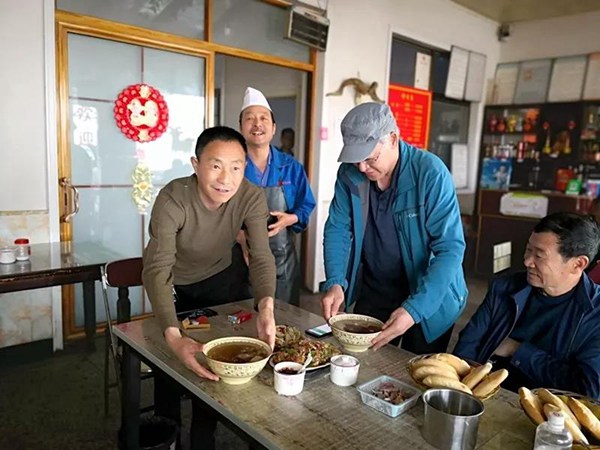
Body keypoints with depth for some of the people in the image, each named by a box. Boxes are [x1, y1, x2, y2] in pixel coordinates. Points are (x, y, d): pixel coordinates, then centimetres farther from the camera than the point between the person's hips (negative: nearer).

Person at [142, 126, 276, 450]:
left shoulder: (251, 198, -26)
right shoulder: (172, 200, -35)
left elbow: (261, 257, -30)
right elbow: (156, 269, -43)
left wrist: (265, 306, -50)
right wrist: (173, 336, -58)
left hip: (221, 275, 2)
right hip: (177, 285, -2)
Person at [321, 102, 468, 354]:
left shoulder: (430, 173, -23)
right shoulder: (349, 173, -10)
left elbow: (450, 248, -25)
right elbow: (337, 229, -4)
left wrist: (414, 309, -34)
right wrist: (335, 282, -21)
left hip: (428, 298, -3)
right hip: (372, 293, 4)